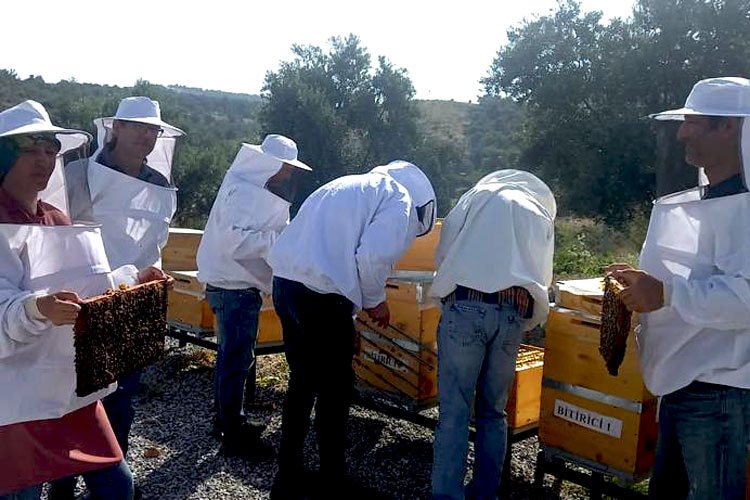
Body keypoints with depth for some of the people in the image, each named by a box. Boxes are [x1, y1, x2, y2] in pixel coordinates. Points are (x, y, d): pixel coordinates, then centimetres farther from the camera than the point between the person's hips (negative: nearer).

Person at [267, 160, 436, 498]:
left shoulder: (350, 187, 27)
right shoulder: (400, 199, 1)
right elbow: (373, 257, -14)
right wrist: (375, 300, 2)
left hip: (285, 281, 8)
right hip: (321, 294, -8)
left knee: (302, 382, 19)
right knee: (335, 388, 7)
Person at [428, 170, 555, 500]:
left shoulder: (480, 195, 17)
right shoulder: (543, 216, 26)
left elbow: (442, 254, 11)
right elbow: (543, 280, 22)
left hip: (467, 307, -3)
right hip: (513, 315, 3)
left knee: (454, 411, -2)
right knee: (494, 411, 15)